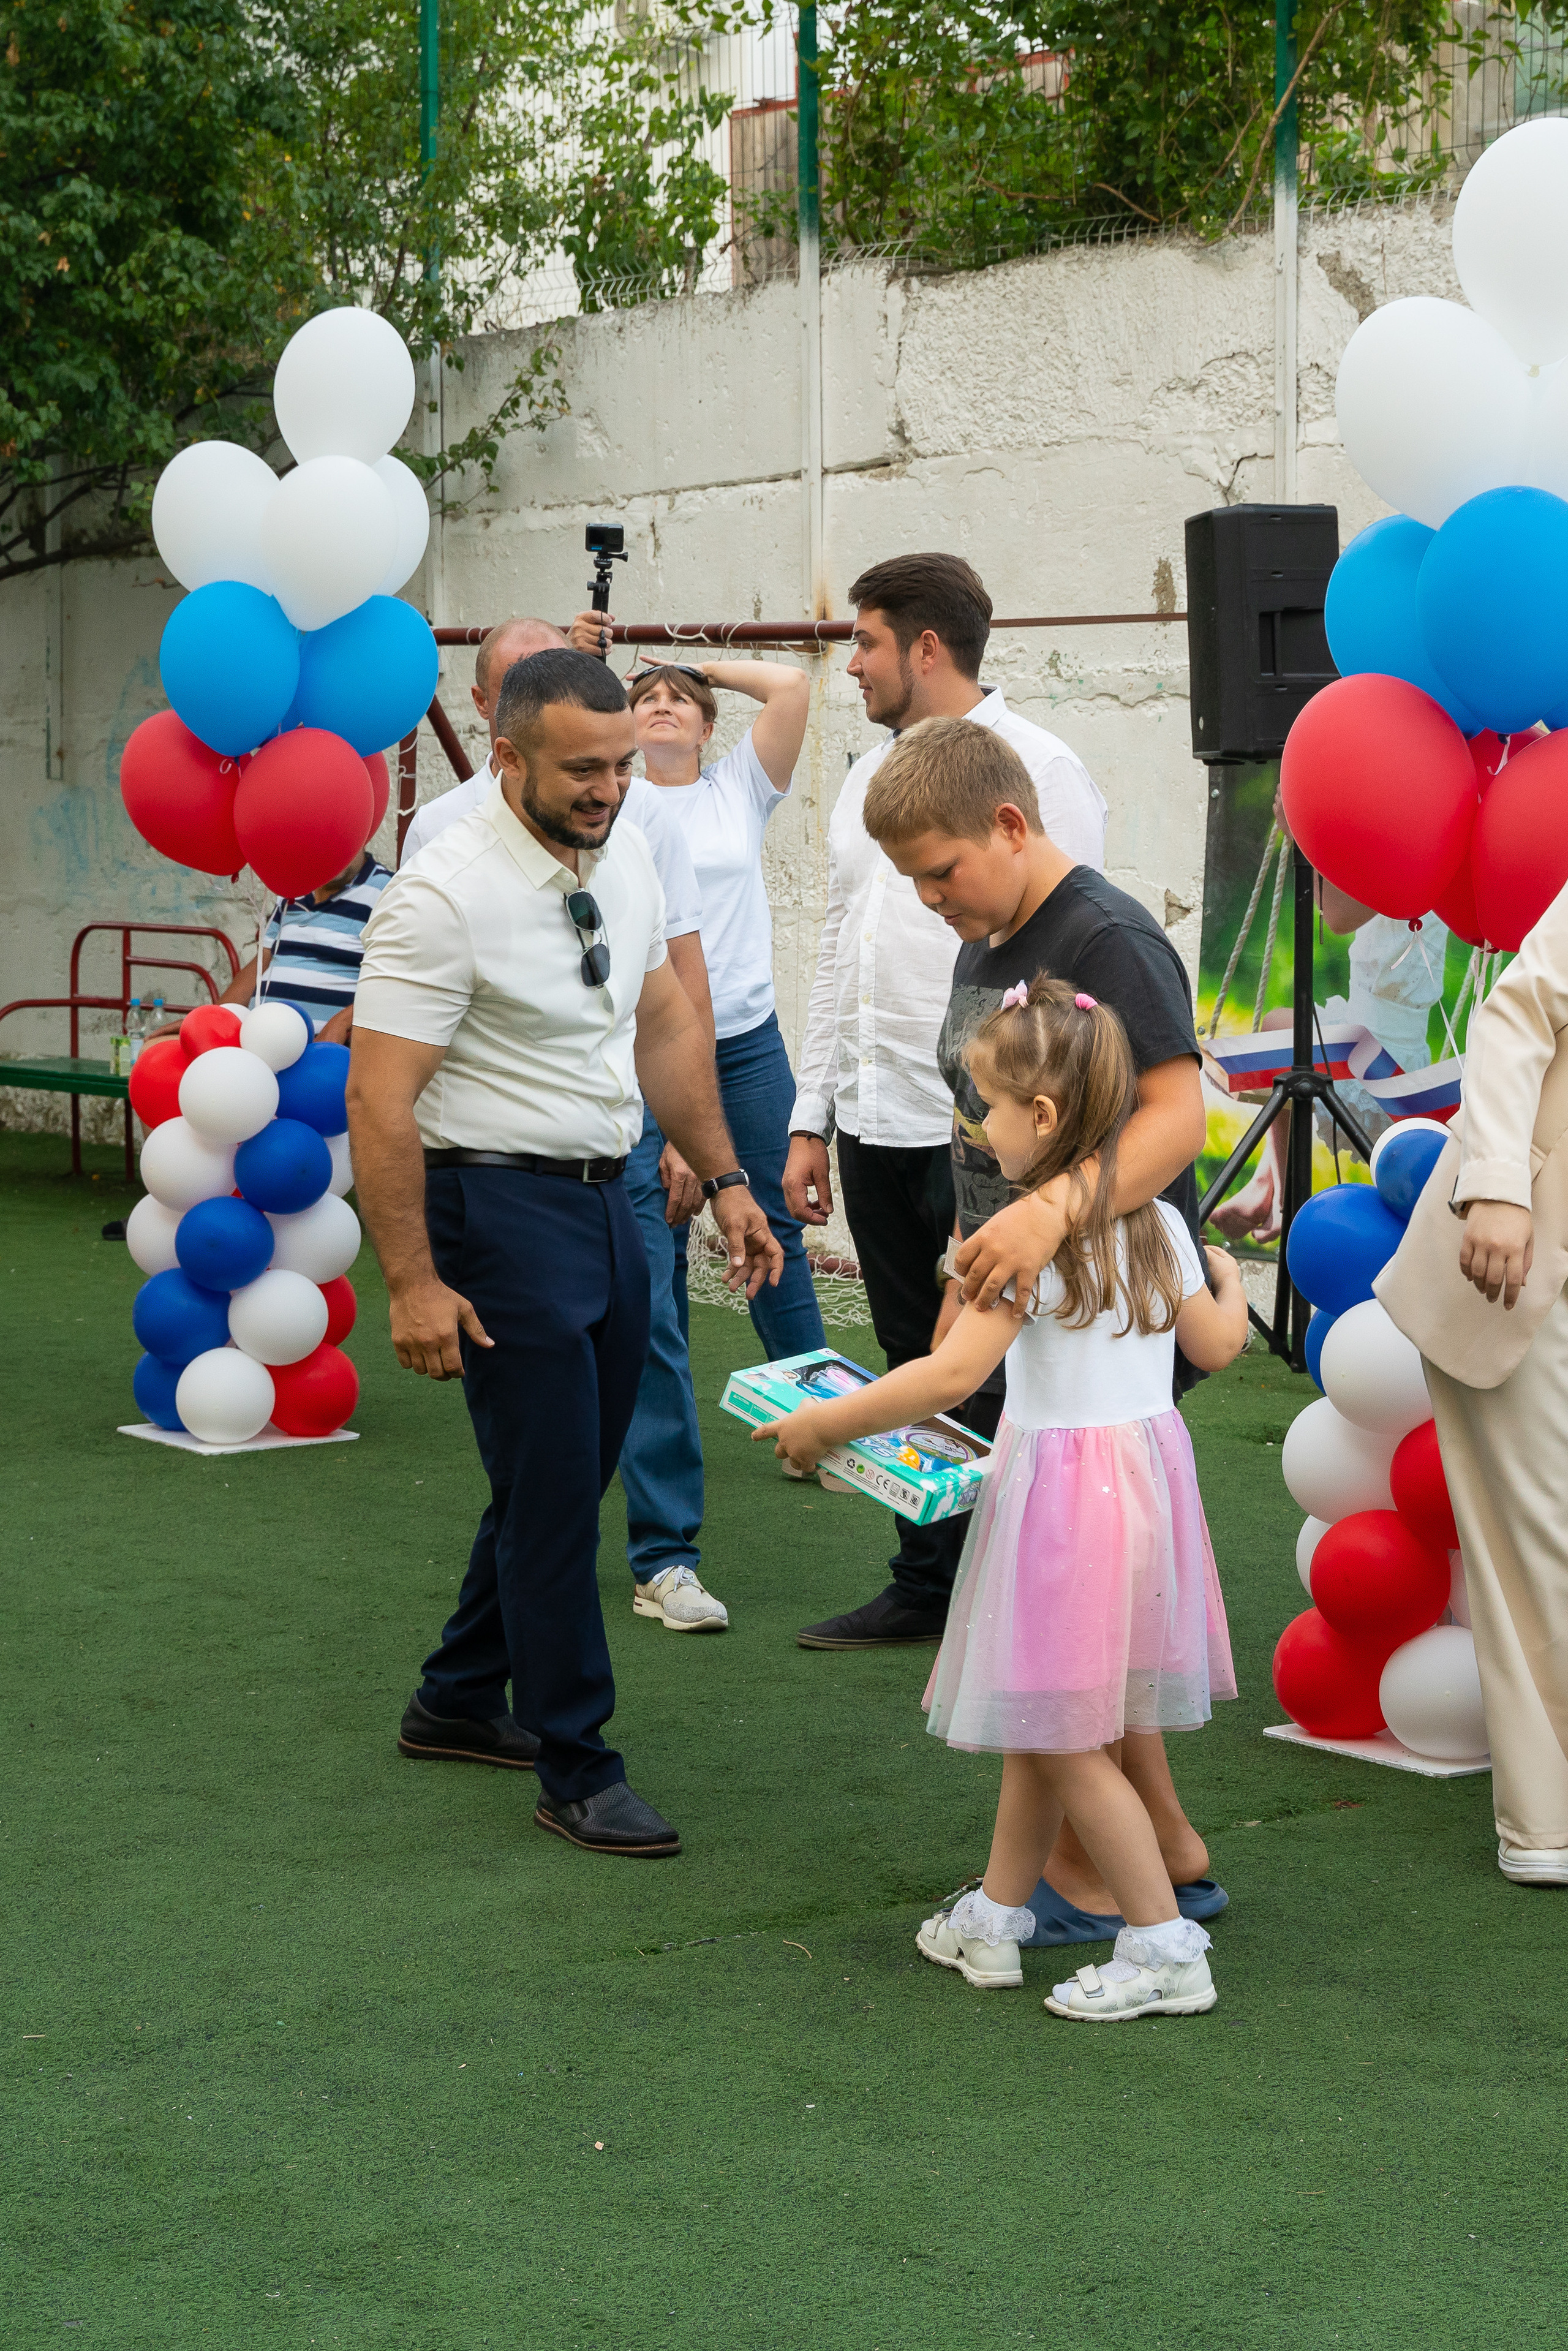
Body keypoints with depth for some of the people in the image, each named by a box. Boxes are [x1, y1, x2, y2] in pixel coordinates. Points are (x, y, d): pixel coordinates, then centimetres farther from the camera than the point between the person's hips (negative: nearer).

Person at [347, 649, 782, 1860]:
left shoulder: (626, 852, 4)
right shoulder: (446, 895, -19)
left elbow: (666, 1025, 15)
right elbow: (381, 1100, -20)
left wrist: (726, 1179, 11)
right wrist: (413, 1282, -22)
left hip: (608, 1198, 8)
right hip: (501, 1205, -8)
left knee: (568, 1478, 16)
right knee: (553, 1494, -4)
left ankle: (460, 1703, 34)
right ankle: (577, 1768, 8)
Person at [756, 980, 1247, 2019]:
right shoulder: (1156, 1219, 6)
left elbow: (952, 1374, -23)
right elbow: (1217, 1343, 17)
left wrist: (827, 1422, -15)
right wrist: (1229, 1281, 39)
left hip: (1064, 1488, -9)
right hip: (1150, 1468, 9)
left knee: (1066, 1737, 1)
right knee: (1040, 1722, 19)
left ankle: (1166, 1948, 3)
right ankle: (996, 1917, 29)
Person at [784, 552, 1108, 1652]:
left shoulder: (1036, 768, -9)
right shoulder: (872, 774, 16)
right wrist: (812, 1119, 17)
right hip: (877, 1123, 8)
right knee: (916, 1365, 14)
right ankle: (928, 1585, 25)